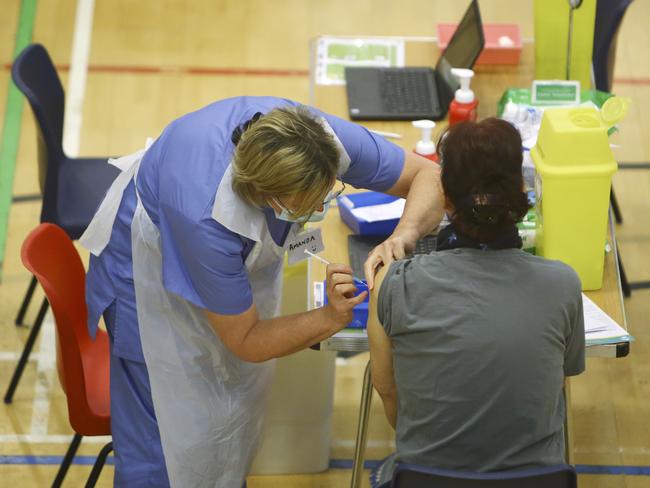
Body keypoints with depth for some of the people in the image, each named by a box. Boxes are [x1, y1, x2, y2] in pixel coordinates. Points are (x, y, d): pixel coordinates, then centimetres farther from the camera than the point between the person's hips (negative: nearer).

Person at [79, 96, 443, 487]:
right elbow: (246, 341, -28)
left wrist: (402, 237, -39)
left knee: (240, 403, 15)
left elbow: (429, 176, -20)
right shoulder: (205, 219, -43)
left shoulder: (326, 140, -33)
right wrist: (331, 318, -41)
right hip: (152, 261, -5)